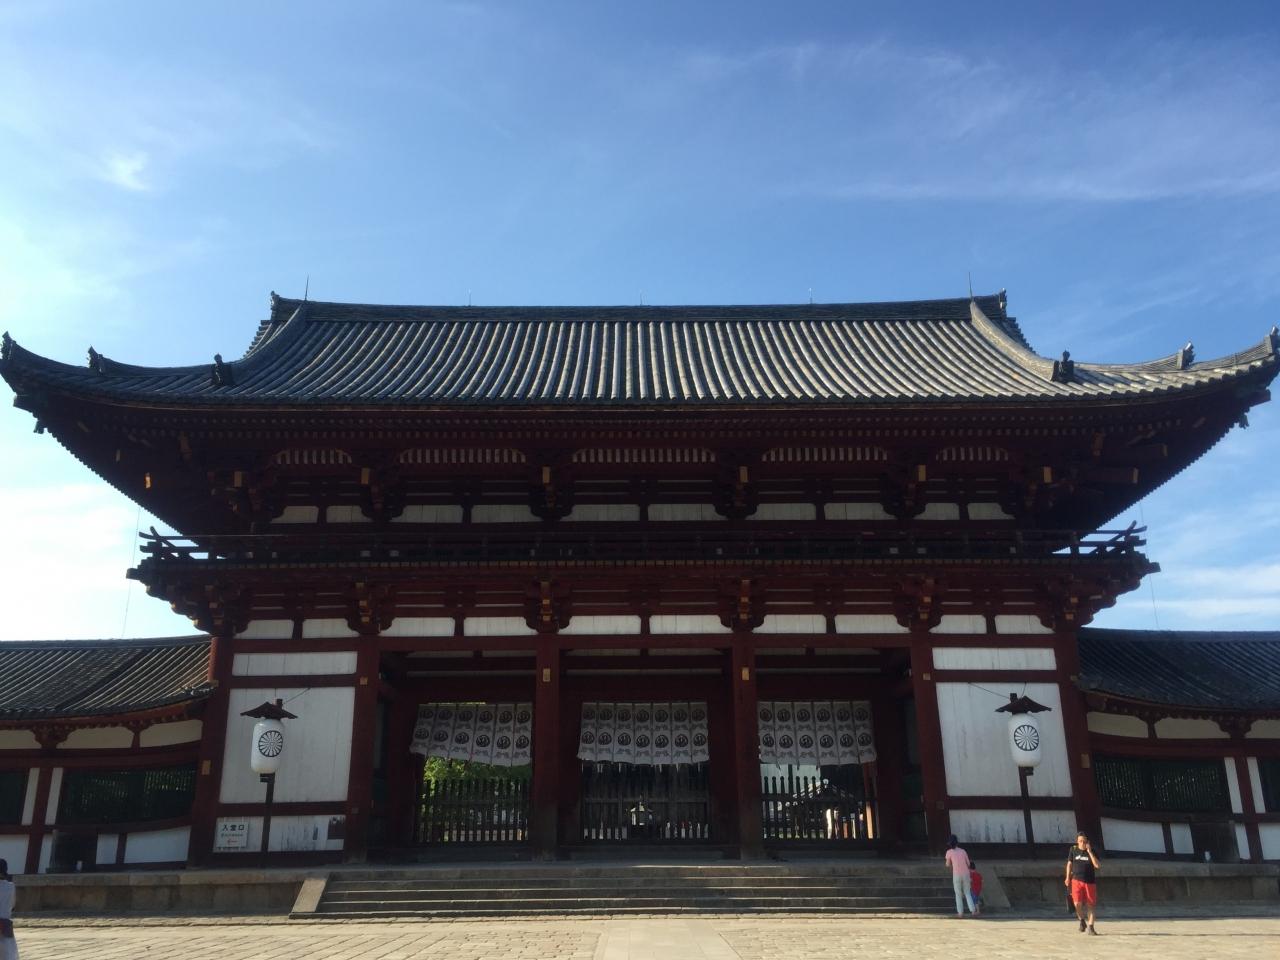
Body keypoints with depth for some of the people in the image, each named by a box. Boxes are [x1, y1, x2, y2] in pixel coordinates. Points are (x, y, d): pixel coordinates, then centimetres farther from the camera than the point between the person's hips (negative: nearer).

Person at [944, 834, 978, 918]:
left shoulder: (949, 852, -3)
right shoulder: (963, 851, 6)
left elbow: (948, 865, 6)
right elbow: (968, 863, 9)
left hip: (957, 875, -3)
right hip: (966, 874, 3)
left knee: (958, 894, 12)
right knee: (967, 893, 17)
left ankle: (960, 913, 12)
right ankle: (973, 910, 7)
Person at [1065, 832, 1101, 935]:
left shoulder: (1092, 852, -1)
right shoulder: (1073, 850, 4)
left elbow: (1098, 866, -14)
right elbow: (1069, 864, 13)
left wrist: (1089, 852, -18)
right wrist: (1068, 878, 6)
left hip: (1090, 881, 0)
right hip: (1077, 880, 0)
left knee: (1091, 904, 1)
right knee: (1077, 903, -11)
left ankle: (1090, 926, 14)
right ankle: (1082, 920, 16)